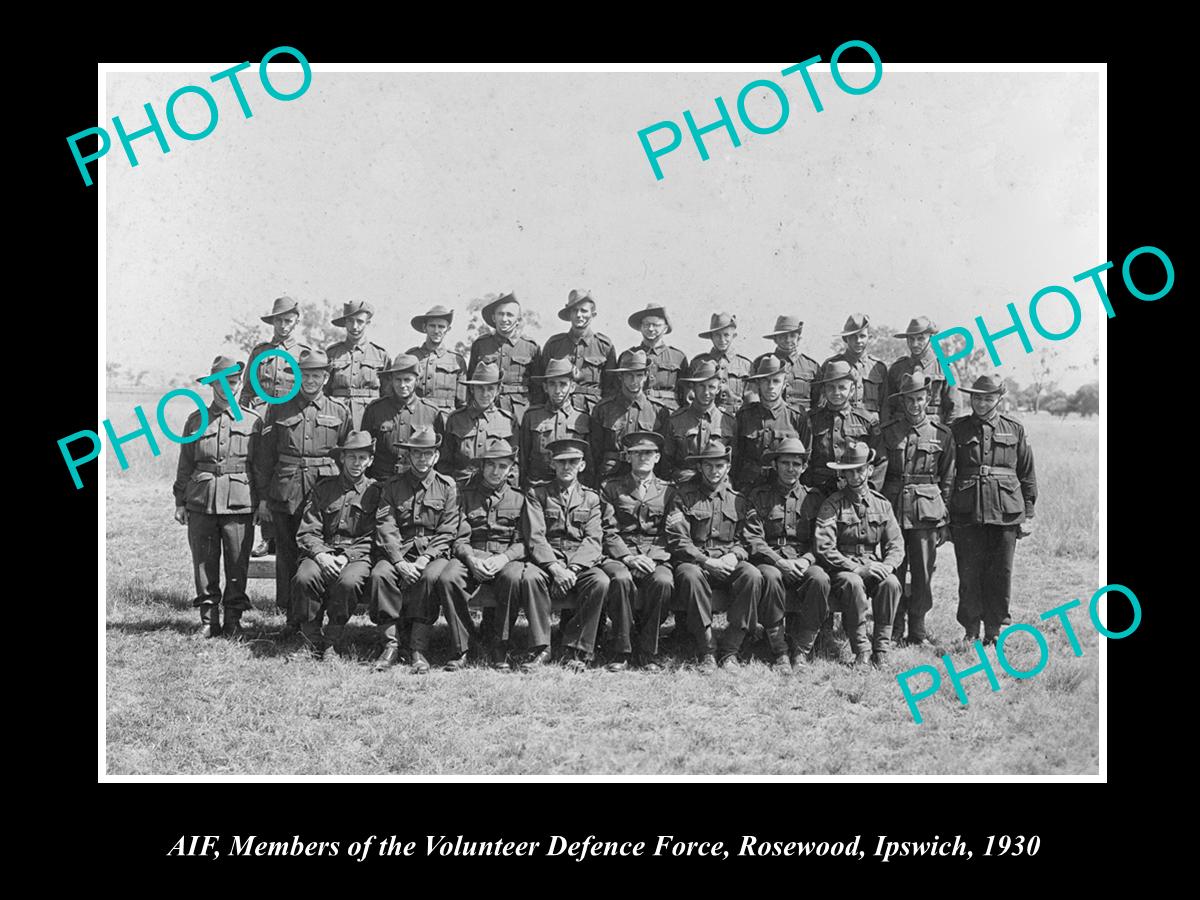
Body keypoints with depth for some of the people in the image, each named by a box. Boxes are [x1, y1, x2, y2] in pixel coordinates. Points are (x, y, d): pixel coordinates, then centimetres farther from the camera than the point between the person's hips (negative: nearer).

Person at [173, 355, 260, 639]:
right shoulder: (196, 421, 9)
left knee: (237, 564, 1)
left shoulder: (253, 421, 6)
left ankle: (234, 620, 12)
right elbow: (185, 465, 12)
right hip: (201, 502, 1)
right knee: (204, 563, 4)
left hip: (240, 504, -1)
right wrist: (180, 502, 9)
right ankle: (208, 619, 14)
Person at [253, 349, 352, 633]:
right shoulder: (279, 409, 8)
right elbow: (264, 457, 8)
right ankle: (292, 619, 13)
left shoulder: (339, 411, 7)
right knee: (286, 557, 4)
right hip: (285, 496, 1)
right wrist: (262, 497, 3)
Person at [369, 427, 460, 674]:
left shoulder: (447, 486, 8)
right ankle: (391, 643, -21)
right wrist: (400, 562, -16)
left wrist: (425, 558, -13)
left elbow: (447, 532, 1)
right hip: (398, 552, 1)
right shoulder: (392, 486, 9)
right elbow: (385, 527, -2)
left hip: (434, 552, -1)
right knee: (380, 574, -29)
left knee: (429, 577, -33)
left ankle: (418, 649, -27)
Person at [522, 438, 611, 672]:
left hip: (581, 564, 1)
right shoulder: (536, 494, 10)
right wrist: (554, 567, -20)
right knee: (531, 577, -35)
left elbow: (593, 540, 2)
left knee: (600, 581, -32)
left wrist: (573, 568, -17)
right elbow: (534, 537, -3)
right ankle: (542, 648, -25)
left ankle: (576, 651, -23)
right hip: (547, 562, -1)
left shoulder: (591, 498, 15)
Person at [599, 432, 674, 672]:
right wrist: (628, 557, -12)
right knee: (621, 579, -36)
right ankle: (623, 651, -23)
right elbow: (608, 531, 4)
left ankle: (648, 652, -19)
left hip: (656, 556, 1)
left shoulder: (667, 491, 16)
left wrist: (652, 558, -7)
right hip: (619, 555, -1)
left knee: (663, 581, -34)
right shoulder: (611, 488, 12)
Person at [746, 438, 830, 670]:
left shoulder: (813, 499, 15)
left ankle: (802, 650, -21)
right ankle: (779, 651, -25)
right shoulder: (758, 496, 9)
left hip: (803, 562, 2)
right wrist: (779, 561, -16)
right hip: (769, 561, -1)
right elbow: (754, 540, 0)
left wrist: (806, 560, -12)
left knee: (819, 578, -33)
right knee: (770, 577, -37)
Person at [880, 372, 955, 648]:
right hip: (893, 508, 0)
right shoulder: (888, 432, 5)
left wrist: (943, 515, 2)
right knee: (894, 571, 0)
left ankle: (918, 628, 13)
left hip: (928, 511, 0)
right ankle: (894, 629, 10)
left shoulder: (942, 434, 4)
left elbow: (948, 478, 7)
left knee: (924, 572, 2)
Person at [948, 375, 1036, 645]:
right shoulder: (958, 429, 8)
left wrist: (1028, 514, 7)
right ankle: (971, 630, 12)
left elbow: (1027, 475, 12)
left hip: (1006, 511, 0)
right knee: (969, 572, 0)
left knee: (1001, 573, 2)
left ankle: (994, 629, 13)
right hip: (967, 512, 0)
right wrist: (945, 513, 4)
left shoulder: (1014, 429, 9)